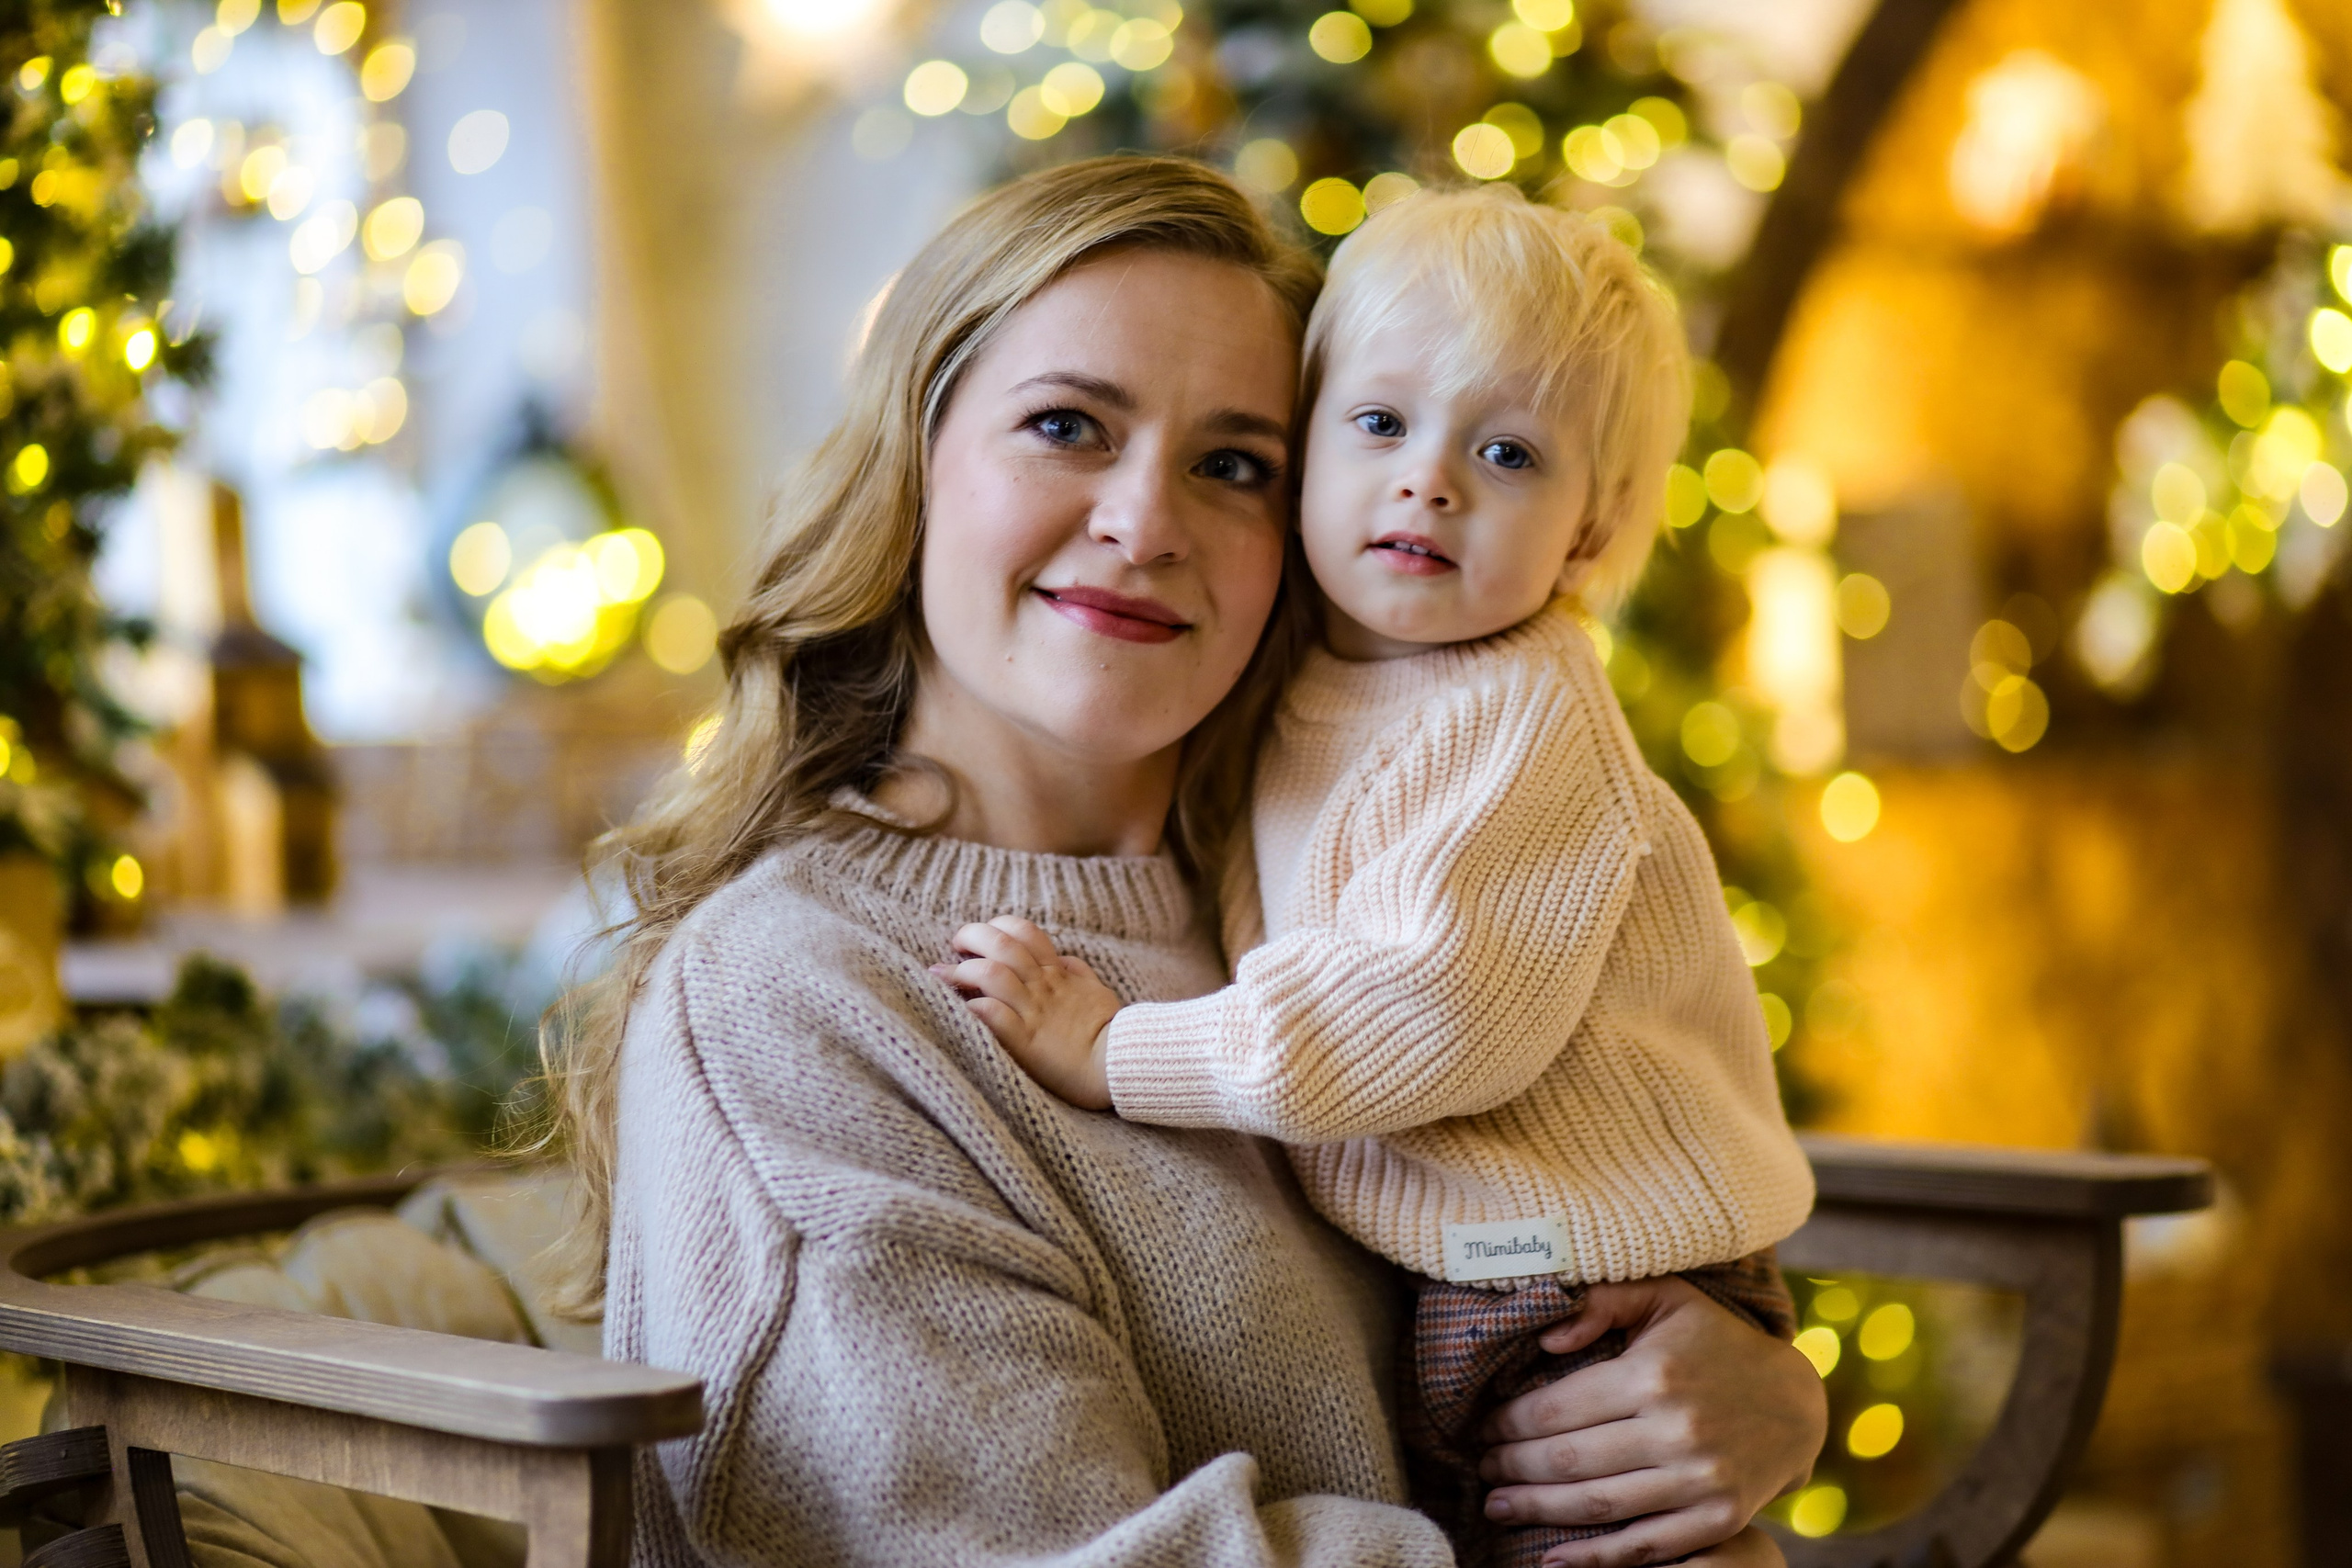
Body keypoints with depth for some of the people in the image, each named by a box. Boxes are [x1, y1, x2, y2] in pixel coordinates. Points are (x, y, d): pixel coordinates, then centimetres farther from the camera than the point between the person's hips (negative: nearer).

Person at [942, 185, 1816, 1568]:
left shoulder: (1520, 717, -16)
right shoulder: (1295, 708, 9)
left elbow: (1438, 1009, -26)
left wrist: (1117, 1052, -20)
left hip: (1587, 1333, -8)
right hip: (1413, 1312, 8)